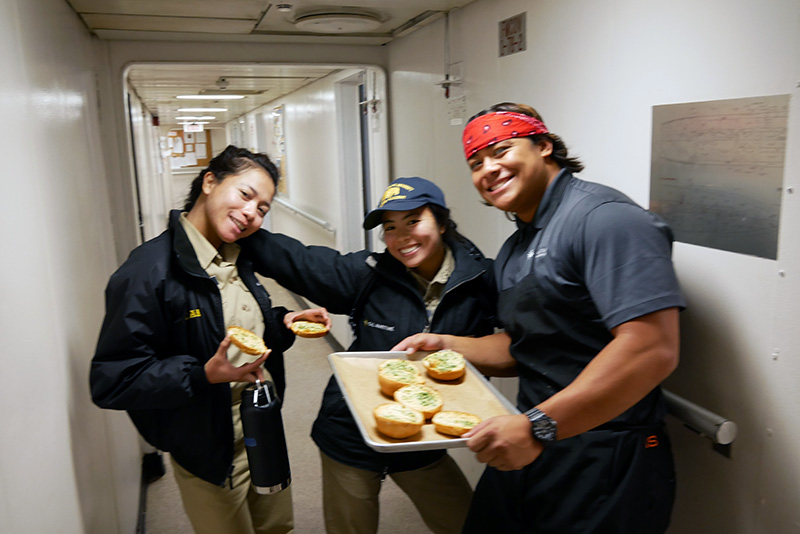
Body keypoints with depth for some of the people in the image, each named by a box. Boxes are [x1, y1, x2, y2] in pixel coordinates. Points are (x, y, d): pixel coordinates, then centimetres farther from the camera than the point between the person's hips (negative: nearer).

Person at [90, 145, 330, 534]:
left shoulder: (237, 260, 2)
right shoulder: (150, 271, -24)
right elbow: (110, 380, -24)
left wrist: (283, 322, -6)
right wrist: (205, 375, -35)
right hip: (209, 455, -7)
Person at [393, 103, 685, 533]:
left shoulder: (602, 218, -18)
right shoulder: (514, 251, 11)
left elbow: (652, 349, -28)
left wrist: (538, 425, -29)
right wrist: (445, 345, 6)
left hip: (605, 467, -8)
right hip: (530, 450, 9)